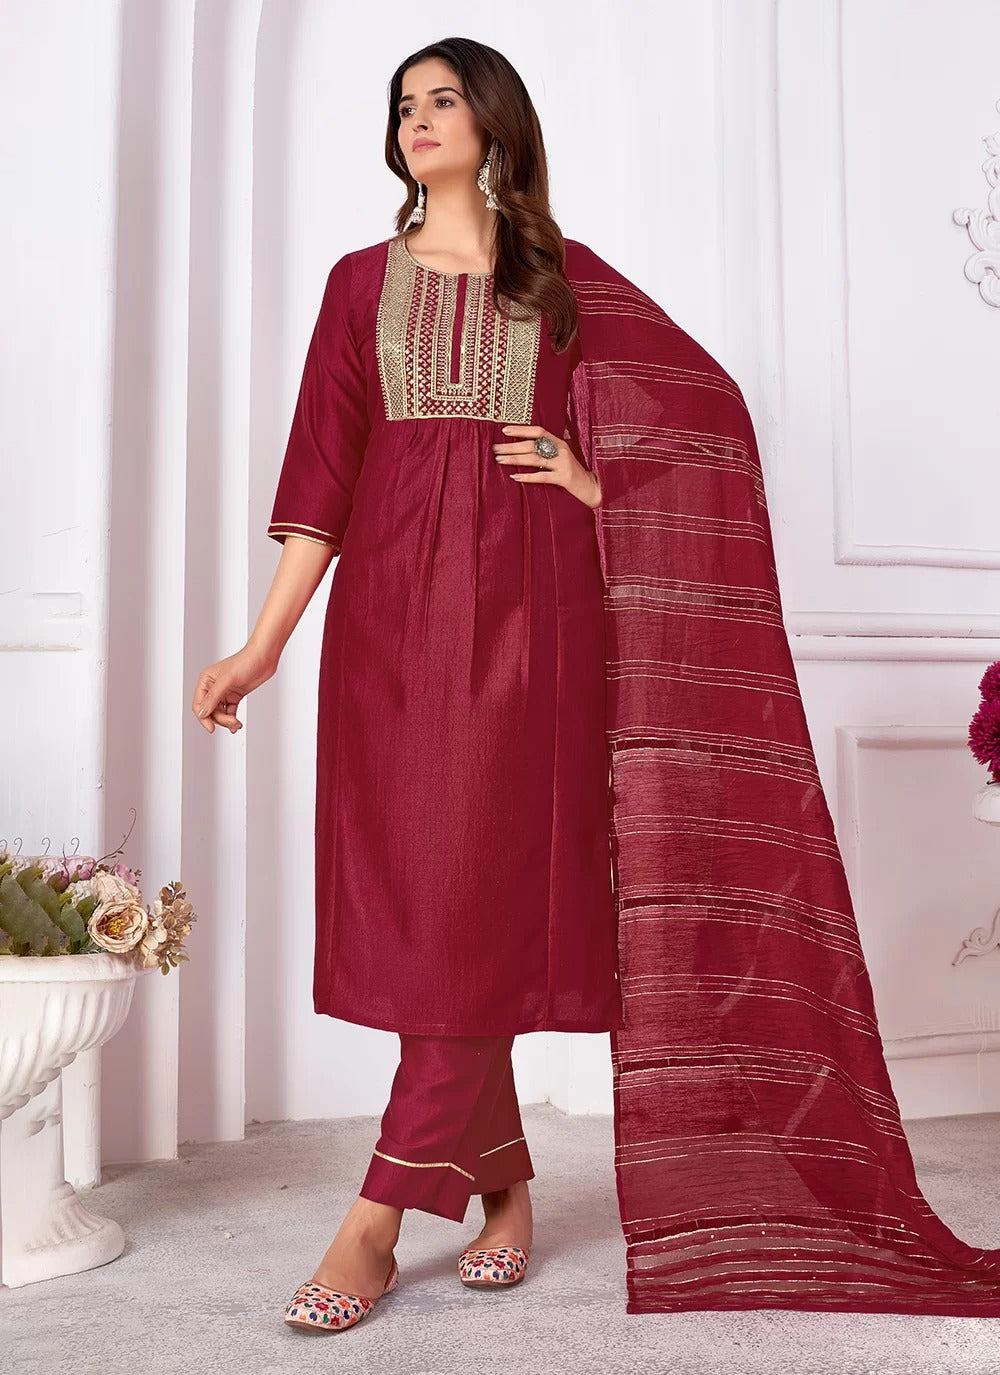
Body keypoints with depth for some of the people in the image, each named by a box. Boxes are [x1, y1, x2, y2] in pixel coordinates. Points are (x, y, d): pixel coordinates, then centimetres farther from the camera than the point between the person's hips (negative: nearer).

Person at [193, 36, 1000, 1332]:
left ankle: (378, 1219, -1)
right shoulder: (362, 281, 14)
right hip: (393, 606, 2)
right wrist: (264, 642, -4)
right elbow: (324, 467, 4)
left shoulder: (567, 278, 11)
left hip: (525, 608, -2)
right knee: (415, 889, 2)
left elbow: (709, 401, 12)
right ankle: (504, 1188, 18)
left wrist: (599, 484, -3)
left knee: (481, 897, -9)